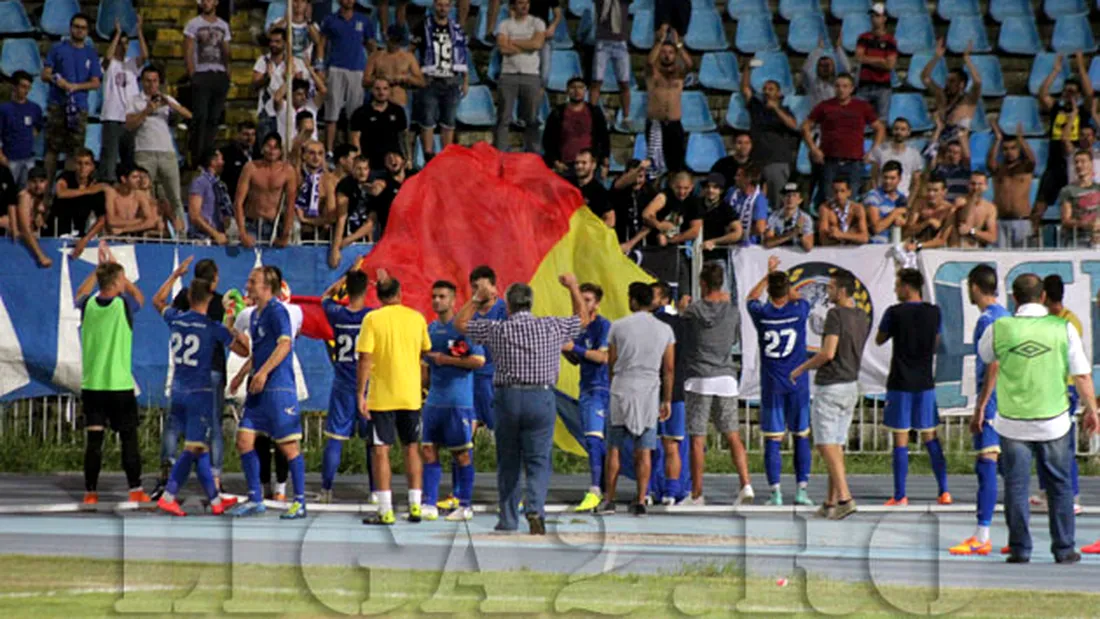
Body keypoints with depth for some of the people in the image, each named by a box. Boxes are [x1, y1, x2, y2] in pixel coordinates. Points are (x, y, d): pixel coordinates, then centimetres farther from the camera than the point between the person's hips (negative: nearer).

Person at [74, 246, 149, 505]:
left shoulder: (88, 305, -1)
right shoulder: (123, 305, -10)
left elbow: (79, 294, 25)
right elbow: (140, 297, 14)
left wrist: (100, 267, 22)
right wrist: (113, 264, 15)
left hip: (91, 384, 3)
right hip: (120, 385, -3)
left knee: (93, 438, 4)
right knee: (128, 437, 6)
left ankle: (91, 491, 3)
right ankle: (135, 490, 6)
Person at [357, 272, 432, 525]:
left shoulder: (373, 319, -8)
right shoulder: (416, 318, 3)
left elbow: (365, 358, -12)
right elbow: (425, 351, 15)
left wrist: (360, 394, -10)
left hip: (381, 397, -3)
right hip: (411, 395, 3)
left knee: (381, 451, 0)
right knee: (412, 448, 14)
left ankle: (385, 511, -4)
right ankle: (415, 506, 12)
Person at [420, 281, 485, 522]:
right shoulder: (431, 328, 15)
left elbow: (479, 360, -14)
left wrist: (445, 359, -12)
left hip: (458, 400, -7)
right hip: (433, 400, 7)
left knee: (462, 454, -1)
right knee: (428, 451, 2)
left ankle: (465, 506, 5)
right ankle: (429, 505, 5)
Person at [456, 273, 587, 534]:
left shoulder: (496, 330, -1)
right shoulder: (552, 327, 1)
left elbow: (460, 322, 14)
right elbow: (582, 318, 20)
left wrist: (478, 298, 19)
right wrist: (573, 287, 27)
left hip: (507, 397, 0)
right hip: (541, 398, 0)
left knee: (508, 463, 11)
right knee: (538, 460, 1)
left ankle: (508, 520, 15)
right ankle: (535, 508, -21)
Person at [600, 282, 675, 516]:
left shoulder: (618, 327, -3)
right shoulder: (665, 330, 2)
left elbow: (611, 364, 4)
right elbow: (669, 369, 3)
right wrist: (667, 400, 10)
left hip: (622, 391, -1)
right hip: (650, 392, 1)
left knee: (614, 448, 7)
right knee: (644, 452, 4)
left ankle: (609, 500, 7)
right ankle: (640, 501, 1)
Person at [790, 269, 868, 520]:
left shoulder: (835, 315, -17)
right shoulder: (862, 317, 9)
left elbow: (828, 353, -23)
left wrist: (802, 368, -9)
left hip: (830, 386, -9)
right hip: (851, 385, 9)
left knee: (826, 445, -8)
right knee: (837, 446, 12)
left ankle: (844, 498, -18)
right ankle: (831, 502, 14)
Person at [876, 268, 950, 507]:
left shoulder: (894, 313, -9)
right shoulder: (934, 313, 2)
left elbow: (879, 340, 6)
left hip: (900, 383, -4)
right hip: (925, 383, 4)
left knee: (901, 440, 0)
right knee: (930, 437, 12)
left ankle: (900, 496, 1)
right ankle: (944, 491, 9)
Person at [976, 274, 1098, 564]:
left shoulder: (999, 329, -6)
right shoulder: (1063, 328, -8)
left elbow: (986, 358, 15)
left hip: (1012, 423, 0)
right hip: (1054, 421, 0)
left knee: (1016, 487, 9)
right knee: (1059, 486, 12)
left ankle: (1020, 549, 11)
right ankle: (1063, 550, 15)